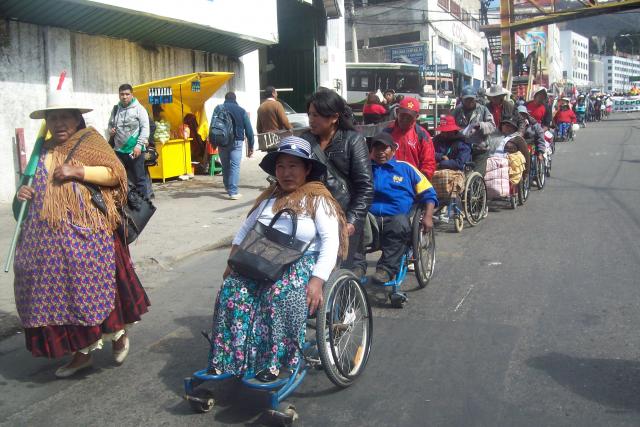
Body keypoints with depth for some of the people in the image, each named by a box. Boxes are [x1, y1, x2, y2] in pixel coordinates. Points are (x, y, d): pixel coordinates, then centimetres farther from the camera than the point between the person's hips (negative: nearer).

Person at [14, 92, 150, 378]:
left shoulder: (90, 140, -1)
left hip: (86, 232, -6)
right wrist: (23, 192, 7)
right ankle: (81, 352, 19)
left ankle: (119, 332, 23)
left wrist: (77, 171, -17)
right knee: (59, 291, 8)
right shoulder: (44, 150, 17)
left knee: (95, 285, -3)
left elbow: (116, 173, -9)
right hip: (50, 237, 6)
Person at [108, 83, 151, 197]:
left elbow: (145, 128, -9)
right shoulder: (115, 109, 12)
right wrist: (110, 131, 0)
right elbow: (110, 124, 24)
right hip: (118, 150, 6)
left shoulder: (139, 108, -4)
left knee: (139, 179, -1)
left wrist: (139, 145, -17)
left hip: (134, 150, -5)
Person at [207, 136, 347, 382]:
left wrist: (318, 280, -23)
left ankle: (274, 362, -23)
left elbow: (331, 240, -11)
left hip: (303, 262, -5)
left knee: (281, 295, -36)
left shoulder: (318, 199, 0)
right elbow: (245, 230, 22)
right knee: (231, 291, -22)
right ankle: (229, 360, -17)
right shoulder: (269, 198, 17)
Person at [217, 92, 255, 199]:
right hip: (236, 142, -3)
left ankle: (227, 187, 32)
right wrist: (250, 146, 6)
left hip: (222, 142, 3)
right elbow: (249, 130, 1)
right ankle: (233, 192, -14)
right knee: (235, 166, -5)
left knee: (225, 166, 18)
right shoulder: (241, 111, 2)